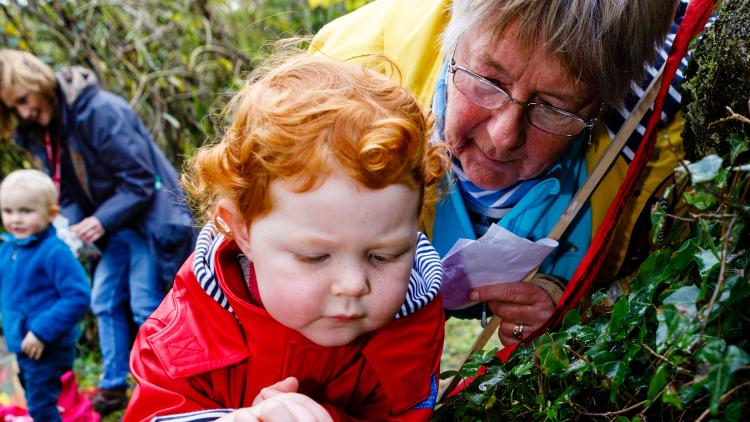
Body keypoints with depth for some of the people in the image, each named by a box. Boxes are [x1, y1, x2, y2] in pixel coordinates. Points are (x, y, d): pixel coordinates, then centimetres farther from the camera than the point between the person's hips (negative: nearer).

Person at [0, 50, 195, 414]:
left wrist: (102, 221, -26)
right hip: (112, 226, 8)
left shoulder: (99, 110, -24)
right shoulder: (36, 134, 2)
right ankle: (113, 386, 23)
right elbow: (67, 190, 8)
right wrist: (72, 227, -11)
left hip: (149, 218, -8)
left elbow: (139, 180, -22)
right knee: (105, 302, 10)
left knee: (146, 306, -5)